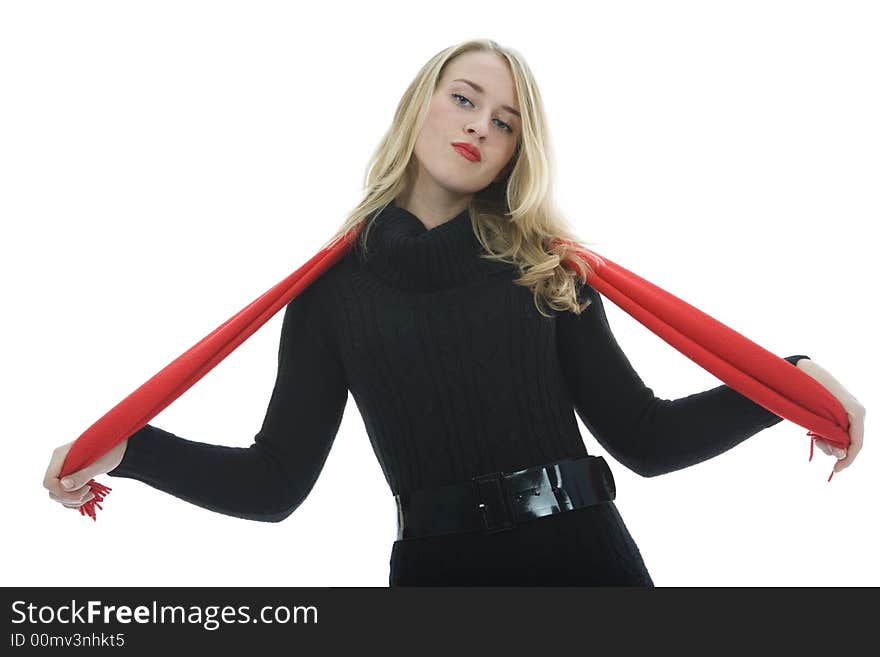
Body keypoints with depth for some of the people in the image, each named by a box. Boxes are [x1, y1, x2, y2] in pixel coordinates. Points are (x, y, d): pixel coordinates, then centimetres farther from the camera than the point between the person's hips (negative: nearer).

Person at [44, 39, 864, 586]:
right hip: (438, 567, -1)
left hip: (585, 555, 1)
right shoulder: (337, 284, 4)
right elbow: (274, 481, 2)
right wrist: (129, 451, -10)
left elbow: (644, 437, 4)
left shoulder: (545, 266, 6)